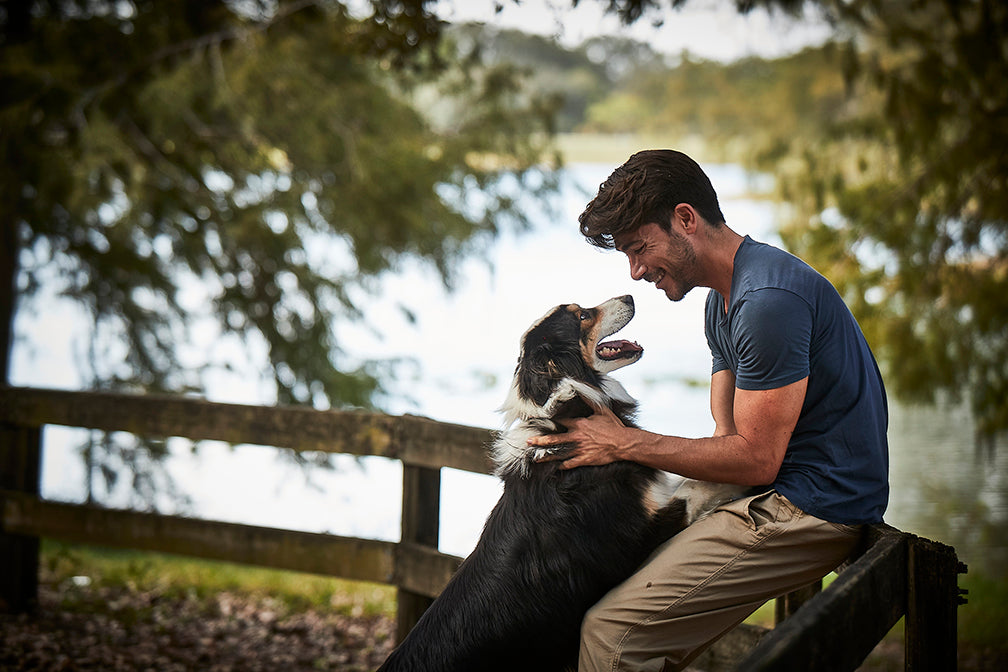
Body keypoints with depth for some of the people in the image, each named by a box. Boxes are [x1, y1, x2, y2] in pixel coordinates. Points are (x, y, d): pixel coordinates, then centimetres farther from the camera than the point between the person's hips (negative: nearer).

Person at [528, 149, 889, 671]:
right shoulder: (723, 298, 16)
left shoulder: (768, 300, -19)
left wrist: (625, 444, -11)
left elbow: (755, 459, -19)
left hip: (814, 508, -11)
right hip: (780, 490, 11)